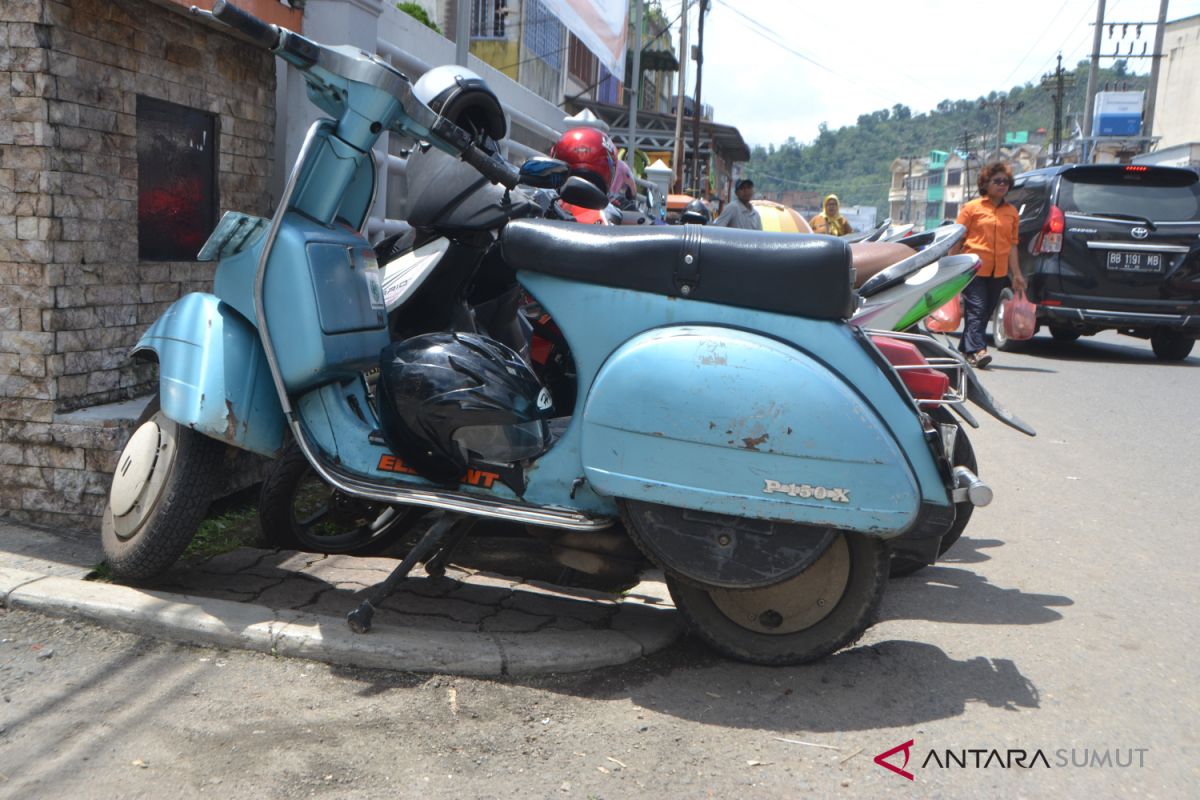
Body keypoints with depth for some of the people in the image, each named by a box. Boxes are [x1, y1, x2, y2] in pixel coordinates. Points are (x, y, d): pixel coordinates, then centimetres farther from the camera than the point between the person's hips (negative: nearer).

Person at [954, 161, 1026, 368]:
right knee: (976, 310, -13)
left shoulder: (1011, 212, 13)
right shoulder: (972, 207, 2)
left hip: (998, 272, 5)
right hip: (974, 269, -5)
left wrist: (1016, 273, 9)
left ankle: (965, 350, 16)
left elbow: (1012, 244, 14)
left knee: (986, 312, 8)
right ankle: (977, 351, -19)